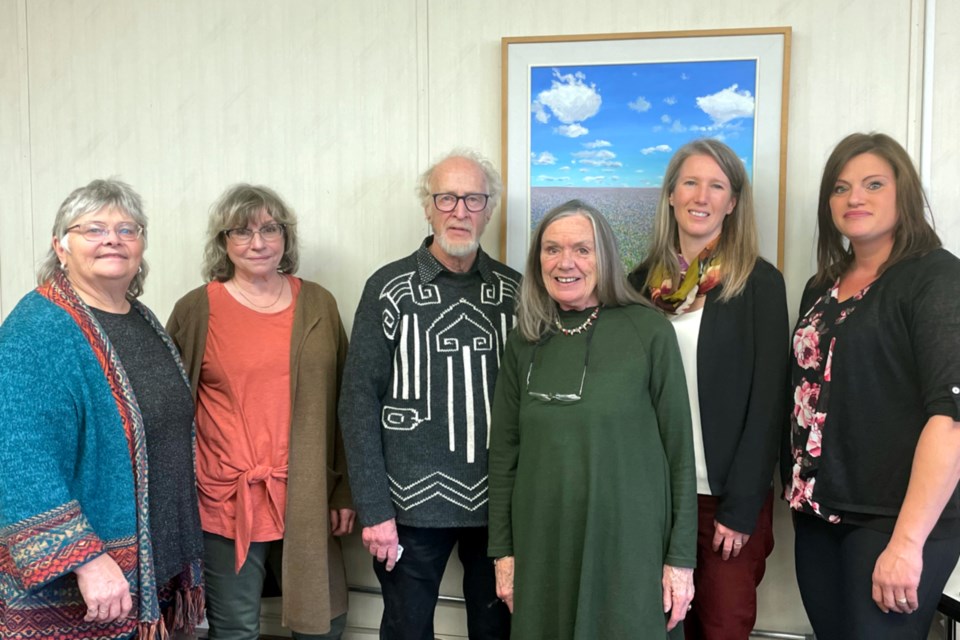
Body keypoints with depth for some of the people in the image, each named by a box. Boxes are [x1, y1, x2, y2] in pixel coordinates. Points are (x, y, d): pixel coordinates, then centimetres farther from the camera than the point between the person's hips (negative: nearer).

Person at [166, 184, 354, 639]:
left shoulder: (318, 304, 4)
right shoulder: (196, 310, -3)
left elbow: (340, 403, 7)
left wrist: (344, 490, 6)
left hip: (307, 499, 3)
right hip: (227, 500, -2)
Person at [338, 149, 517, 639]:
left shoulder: (514, 290, 3)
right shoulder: (390, 289, -4)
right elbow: (359, 401, -6)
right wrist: (374, 509, -10)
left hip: (498, 502, 3)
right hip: (414, 504, -2)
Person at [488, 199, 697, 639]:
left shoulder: (649, 332, -7)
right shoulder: (524, 343, 3)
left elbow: (678, 448, -5)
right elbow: (504, 452, 7)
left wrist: (681, 557, -5)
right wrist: (503, 551, 6)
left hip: (628, 542, -3)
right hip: (542, 545, 3)